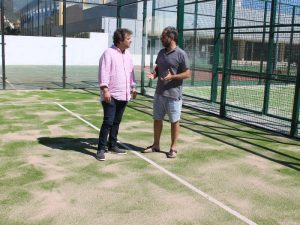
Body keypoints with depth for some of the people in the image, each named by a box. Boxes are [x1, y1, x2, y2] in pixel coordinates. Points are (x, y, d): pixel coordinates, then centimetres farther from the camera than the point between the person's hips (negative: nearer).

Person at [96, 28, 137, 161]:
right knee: (108, 122, -8)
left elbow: (131, 72, 23)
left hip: (123, 95, 8)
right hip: (111, 95, -7)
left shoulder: (127, 54, 15)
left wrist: (133, 87, 21)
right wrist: (105, 90, -22)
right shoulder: (109, 53, -10)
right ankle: (101, 149, 0)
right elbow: (103, 72, -16)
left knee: (116, 122, 13)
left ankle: (112, 145, 24)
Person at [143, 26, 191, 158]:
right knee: (157, 119, 14)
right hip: (159, 93, 7)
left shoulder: (181, 54, -10)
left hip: (173, 95, -7)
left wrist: (172, 77, -23)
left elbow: (188, 73, -10)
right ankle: (156, 145, 28)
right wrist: (153, 74, -3)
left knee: (174, 121, 6)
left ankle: (173, 148, 18)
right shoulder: (161, 52, 10)